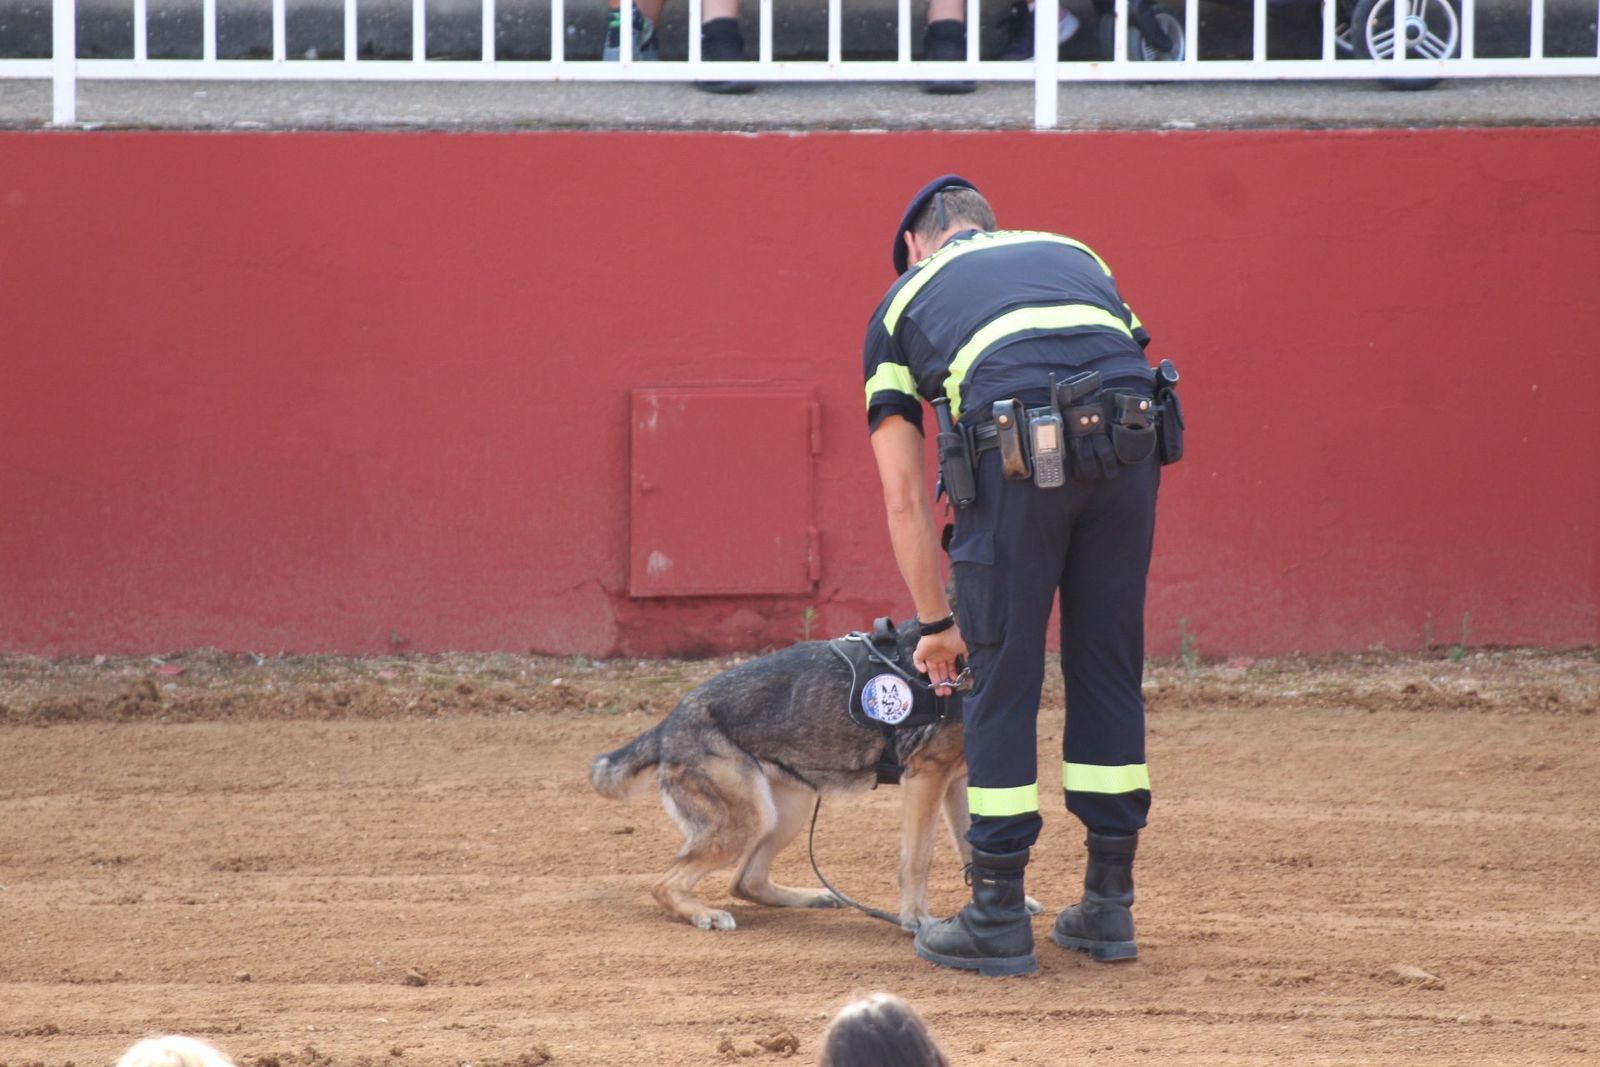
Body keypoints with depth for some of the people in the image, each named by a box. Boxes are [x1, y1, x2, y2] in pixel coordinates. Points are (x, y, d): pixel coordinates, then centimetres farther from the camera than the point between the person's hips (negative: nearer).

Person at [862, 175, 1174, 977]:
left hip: (1016, 442, -3)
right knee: (1109, 670, 15)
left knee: (1002, 679, 7)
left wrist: (935, 622, 28)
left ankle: (998, 919, 10)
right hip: (1128, 435, 3)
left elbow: (904, 496, 22)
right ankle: (1108, 906, 21)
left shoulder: (905, 301, 25)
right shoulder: (1073, 256, 33)